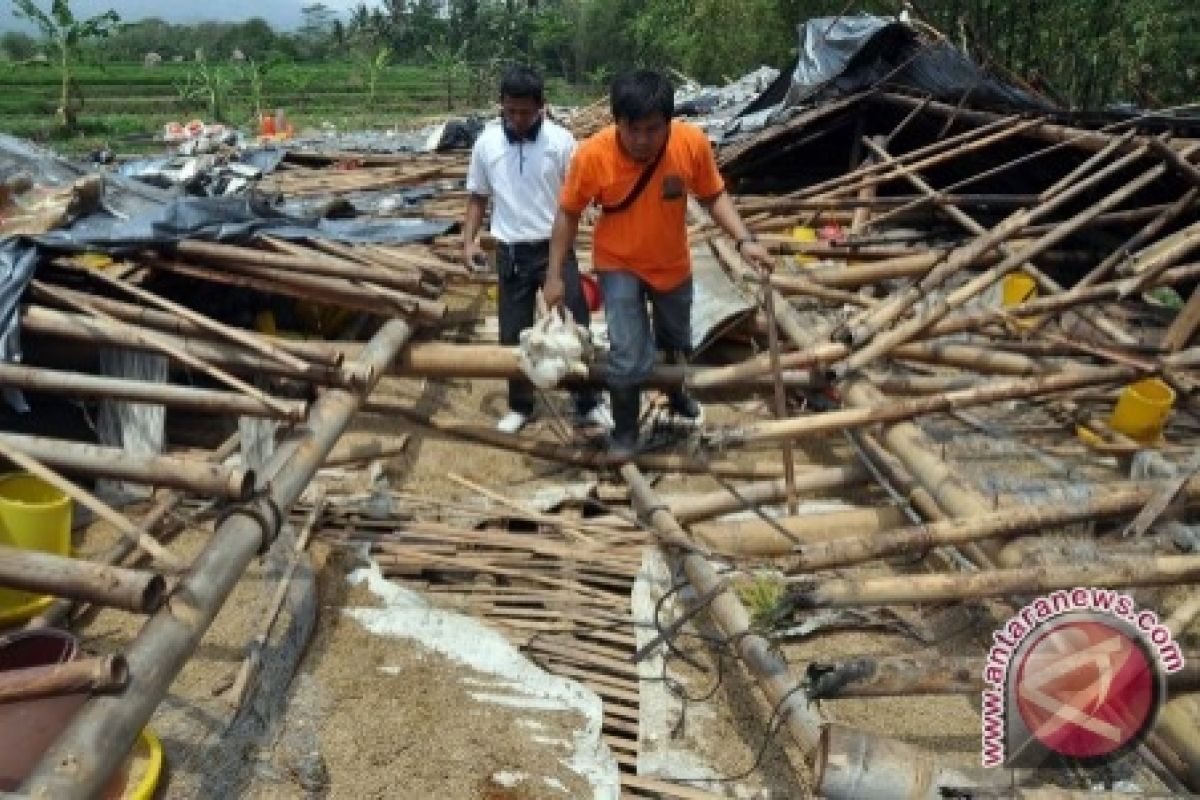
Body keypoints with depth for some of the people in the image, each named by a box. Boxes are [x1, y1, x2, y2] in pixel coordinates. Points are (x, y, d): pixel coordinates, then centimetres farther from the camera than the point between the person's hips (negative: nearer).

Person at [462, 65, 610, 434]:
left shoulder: (561, 140, -7)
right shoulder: (486, 143, 0)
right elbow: (478, 197, 10)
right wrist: (469, 240, -1)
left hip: (556, 248, -2)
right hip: (510, 253, 2)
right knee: (513, 333, 10)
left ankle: (589, 404, 17)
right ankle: (520, 406, 27)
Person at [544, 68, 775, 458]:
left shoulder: (693, 142, -24)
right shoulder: (593, 154, -27)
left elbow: (714, 196, -7)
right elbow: (569, 213, -13)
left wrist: (745, 240, -20)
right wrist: (555, 275, -10)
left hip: (673, 263, 3)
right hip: (619, 265, -3)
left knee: (676, 340, 25)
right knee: (629, 358, -10)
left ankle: (676, 391, 58)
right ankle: (624, 430, 19)